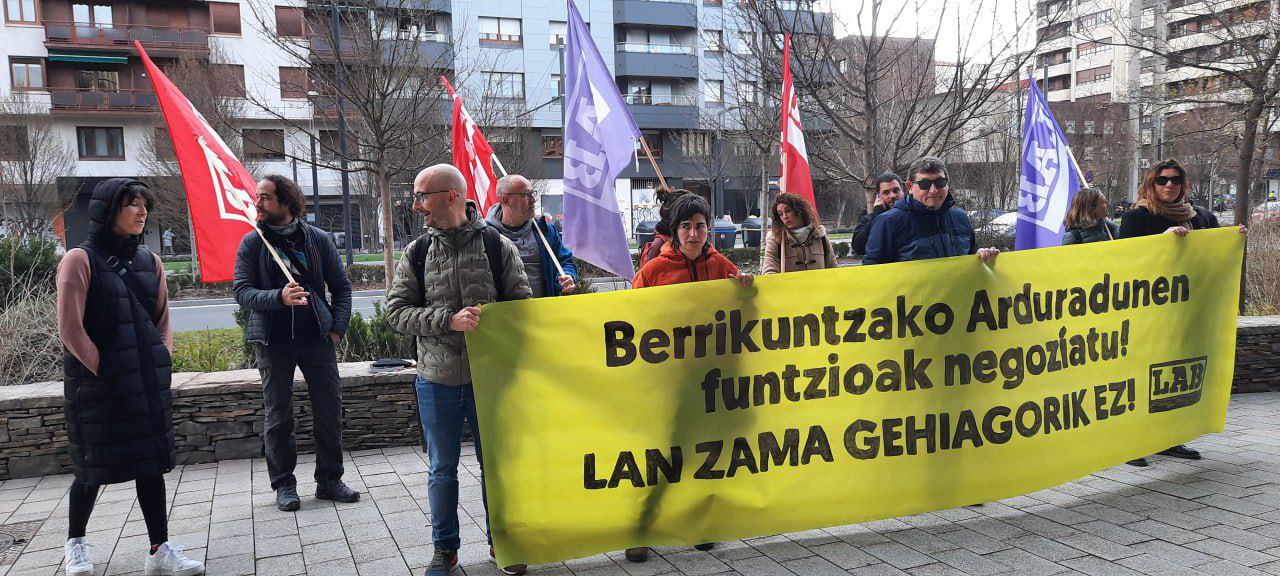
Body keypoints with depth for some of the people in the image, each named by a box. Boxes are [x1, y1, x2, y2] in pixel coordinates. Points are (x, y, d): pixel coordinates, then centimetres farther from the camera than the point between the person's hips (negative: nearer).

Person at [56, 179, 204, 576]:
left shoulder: (149, 261, 8)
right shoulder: (80, 259, -8)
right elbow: (70, 328, -11)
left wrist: (161, 365, 4)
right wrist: (102, 370, -10)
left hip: (149, 382, 5)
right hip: (97, 385, -5)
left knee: (151, 461, 5)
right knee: (93, 465, 7)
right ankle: (75, 543, 30)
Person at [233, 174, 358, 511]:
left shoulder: (319, 239, 5)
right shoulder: (252, 243, 2)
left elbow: (341, 286, 8)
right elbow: (241, 291, -6)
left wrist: (337, 328, -3)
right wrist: (279, 297, -24)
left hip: (317, 338, 1)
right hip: (274, 341, -1)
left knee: (330, 410, 4)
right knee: (278, 417, 6)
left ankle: (329, 480, 17)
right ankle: (284, 485, 19)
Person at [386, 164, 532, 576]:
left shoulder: (499, 247, -4)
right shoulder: (416, 253, 2)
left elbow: (523, 307, 0)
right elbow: (397, 311, -4)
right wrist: (449, 320, -18)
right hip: (437, 381, 1)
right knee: (442, 470, 12)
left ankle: (501, 542, 29)